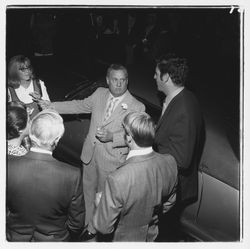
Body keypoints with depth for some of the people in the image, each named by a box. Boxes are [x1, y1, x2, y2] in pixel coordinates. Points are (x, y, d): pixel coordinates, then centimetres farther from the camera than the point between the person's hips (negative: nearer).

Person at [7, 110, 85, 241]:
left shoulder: (8, 166, -24)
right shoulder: (72, 175, -28)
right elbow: (76, 223, -14)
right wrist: (65, 236, 6)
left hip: (16, 240, 1)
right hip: (53, 240, -1)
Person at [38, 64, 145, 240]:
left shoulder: (136, 107, -14)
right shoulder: (99, 94, 1)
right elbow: (80, 105, 13)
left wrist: (112, 137, -30)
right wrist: (52, 106, 9)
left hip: (111, 161, -5)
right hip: (90, 155, 5)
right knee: (89, 193, 20)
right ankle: (90, 228, 41)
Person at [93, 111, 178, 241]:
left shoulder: (117, 180, -37)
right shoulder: (170, 163, -20)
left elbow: (103, 227, -23)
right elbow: (169, 203, -1)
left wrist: (101, 203, -5)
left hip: (125, 240, -4)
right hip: (153, 235, 5)